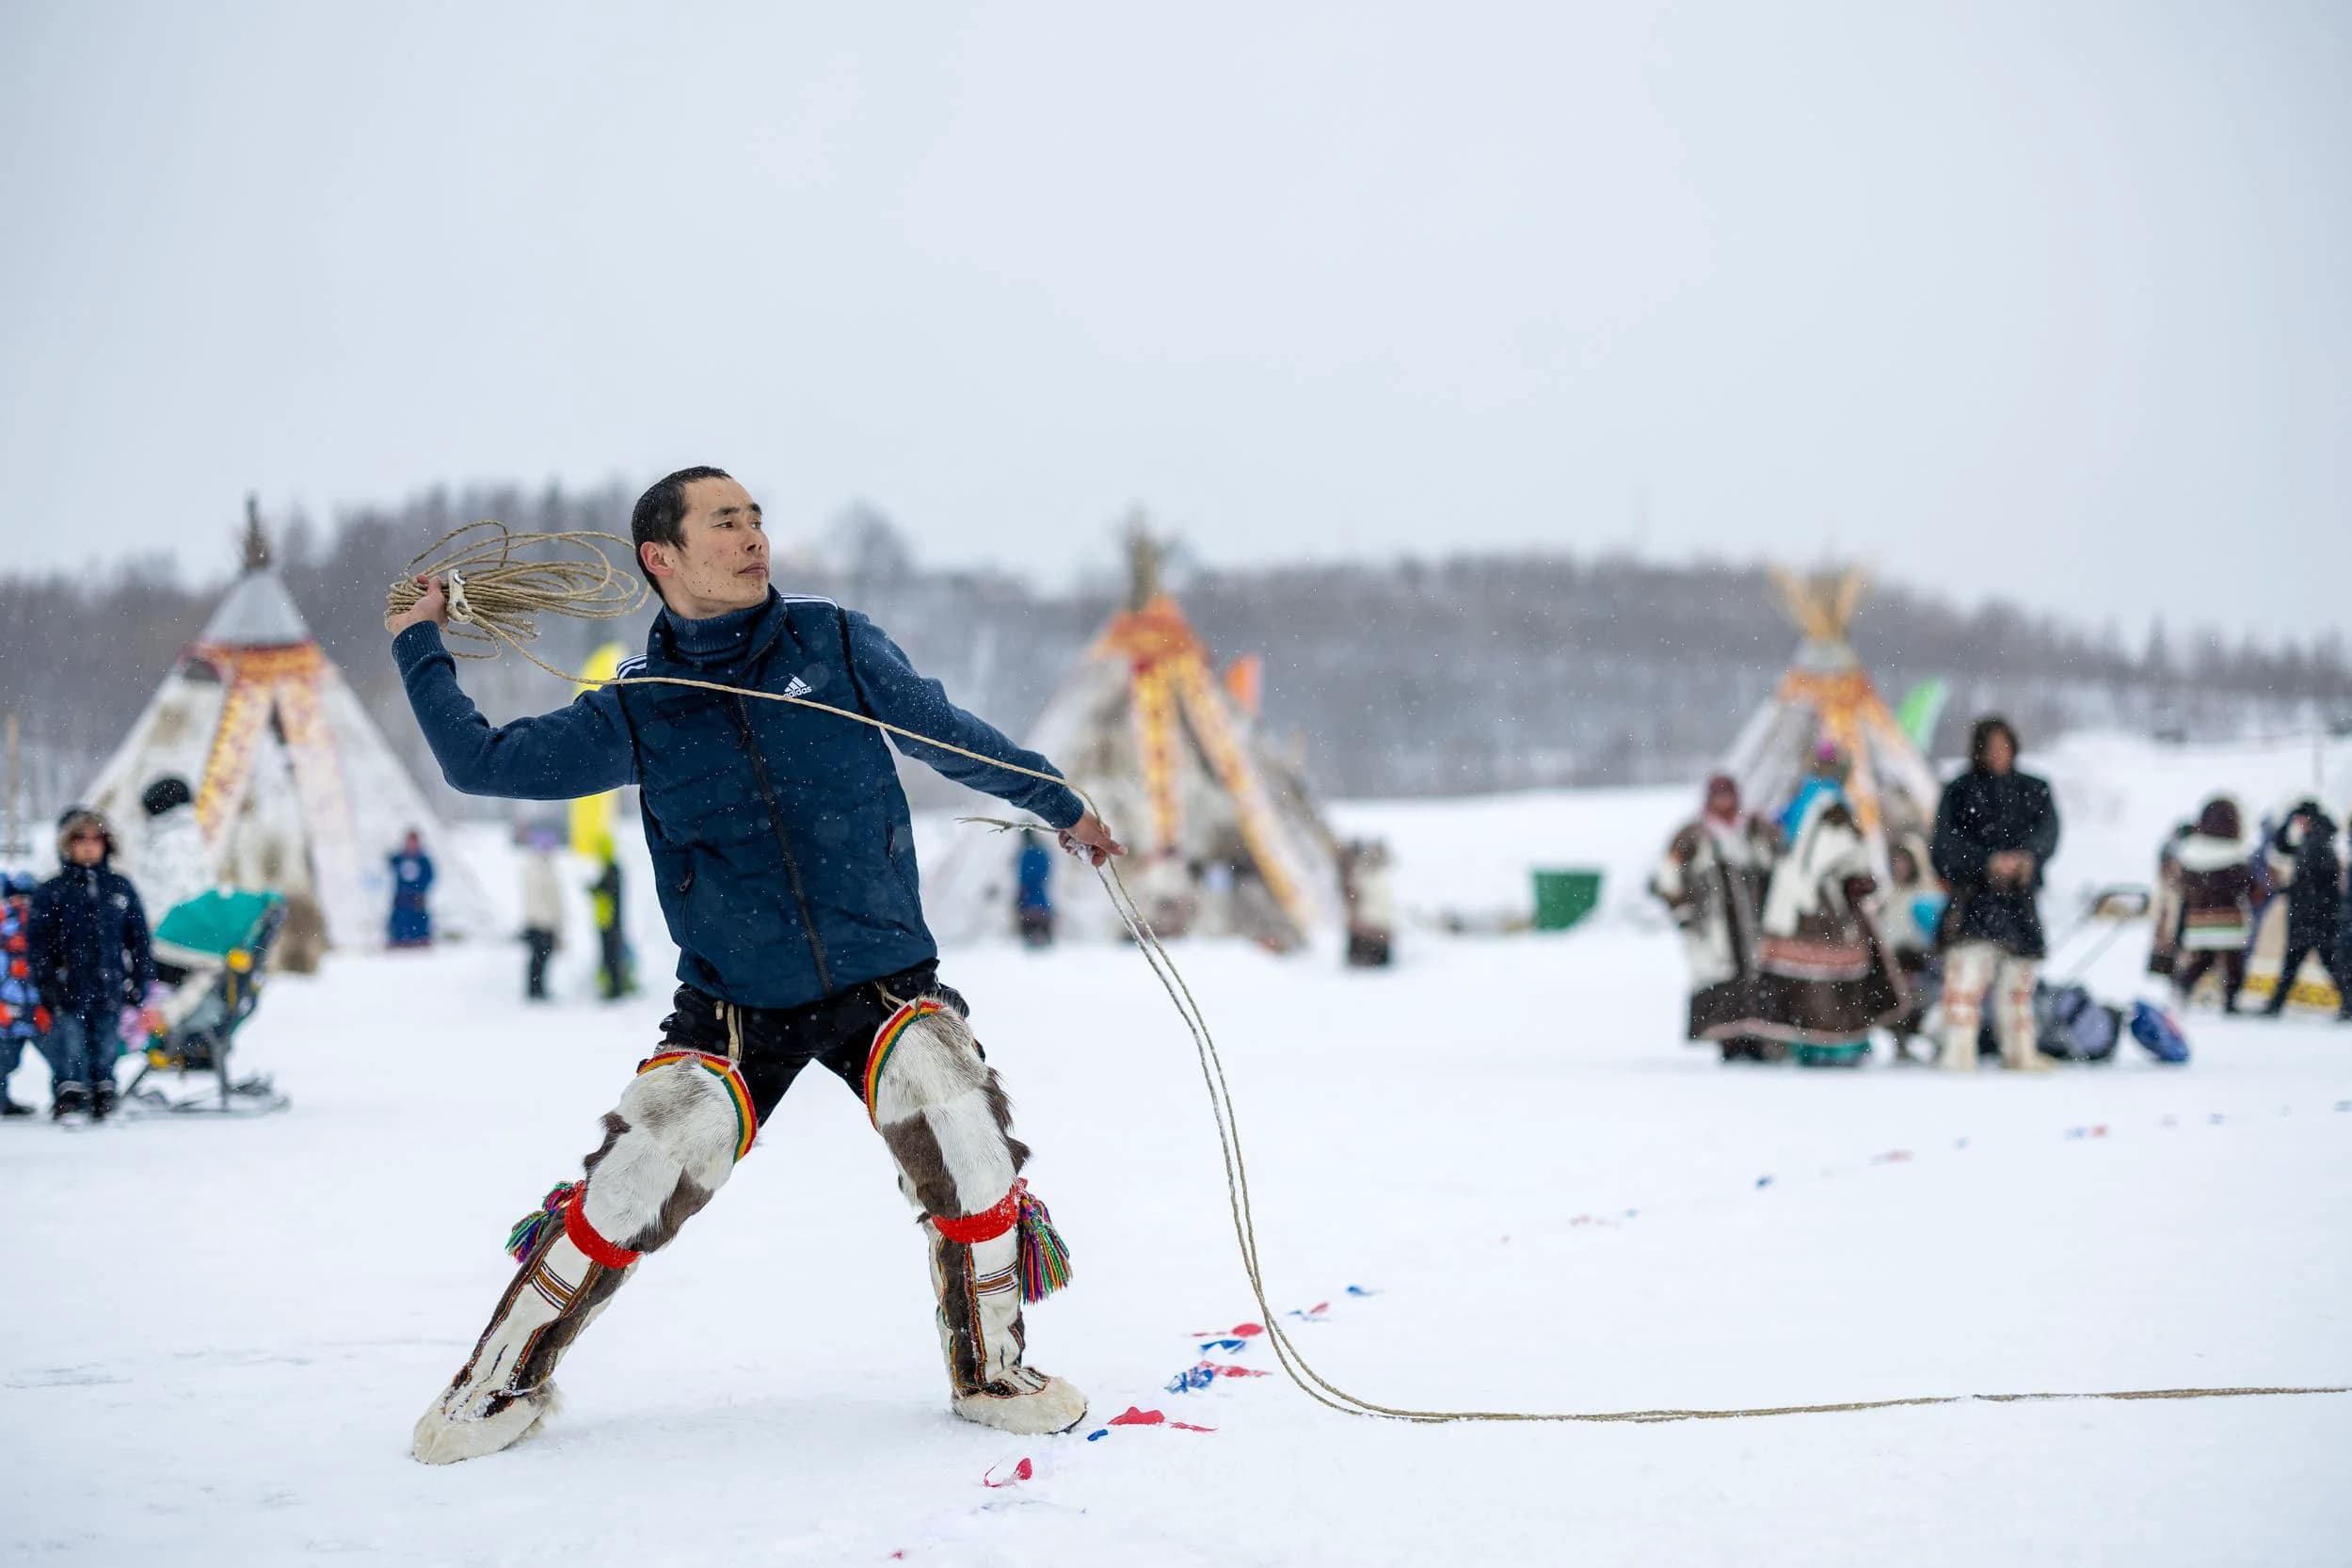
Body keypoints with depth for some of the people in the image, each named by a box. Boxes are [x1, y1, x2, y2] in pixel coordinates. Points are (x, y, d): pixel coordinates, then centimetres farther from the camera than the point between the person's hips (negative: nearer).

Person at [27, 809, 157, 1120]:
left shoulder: (120, 888, 10)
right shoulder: (51, 893, 3)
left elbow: (139, 939, 13)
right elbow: (39, 942, 1)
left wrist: (140, 985, 8)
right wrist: (49, 983, -8)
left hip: (110, 989, 2)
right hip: (69, 989, -2)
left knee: (106, 1049, 5)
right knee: (70, 1048, -7)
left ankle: (104, 1101, 15)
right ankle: (68, 1101, -1)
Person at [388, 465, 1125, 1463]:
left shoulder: (835, 643, -1)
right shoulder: (639, 710, 0)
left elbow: (948, 735, 10)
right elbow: (481, 762, 7)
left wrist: (1060, 808, 17)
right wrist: (418, 647, 7)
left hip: (884, 981, 0)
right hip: (734, 1006, 0)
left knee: (964, 1144, -22)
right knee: (643, 1178, -16)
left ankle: (990, 1372, 1)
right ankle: (504, 1381, 6)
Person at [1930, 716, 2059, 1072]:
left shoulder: (2033, 790, 14)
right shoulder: (1958, 792, 5)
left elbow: (2048, 830, 0)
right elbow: (1946, 845, -4)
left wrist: (2027, 856, -21)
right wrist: (1988, 862, -18)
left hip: (2020, 898, 4)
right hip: (1973, 896, -3)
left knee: (2019, 977, 11)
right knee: (1967, 973, -16)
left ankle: (2020, 1052, 22)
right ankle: (1959, 1055, -18)